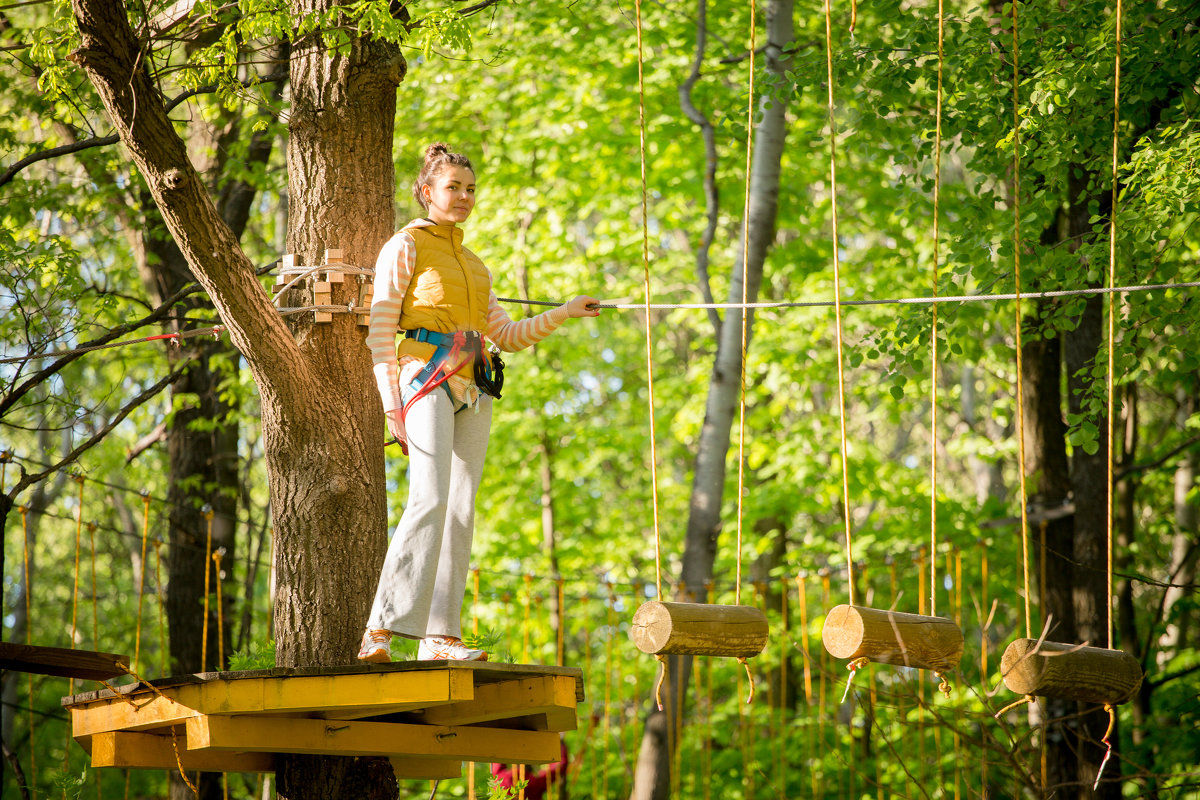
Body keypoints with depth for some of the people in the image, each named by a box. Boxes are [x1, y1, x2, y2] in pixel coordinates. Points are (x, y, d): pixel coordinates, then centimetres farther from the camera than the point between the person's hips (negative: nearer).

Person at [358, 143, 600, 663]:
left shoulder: (473, 264, 25)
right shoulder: (406, 246, 4)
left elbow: (507, 336, 27)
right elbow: (380, 331, -3)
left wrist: (565, 313, 18)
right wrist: (392, 404, -12)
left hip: (473, 391, 7)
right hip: (427, 383, -7)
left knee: (461, 510, 1)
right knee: (430, 501, -22)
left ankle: (441, 636, 0)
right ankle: (380, 631, -27)